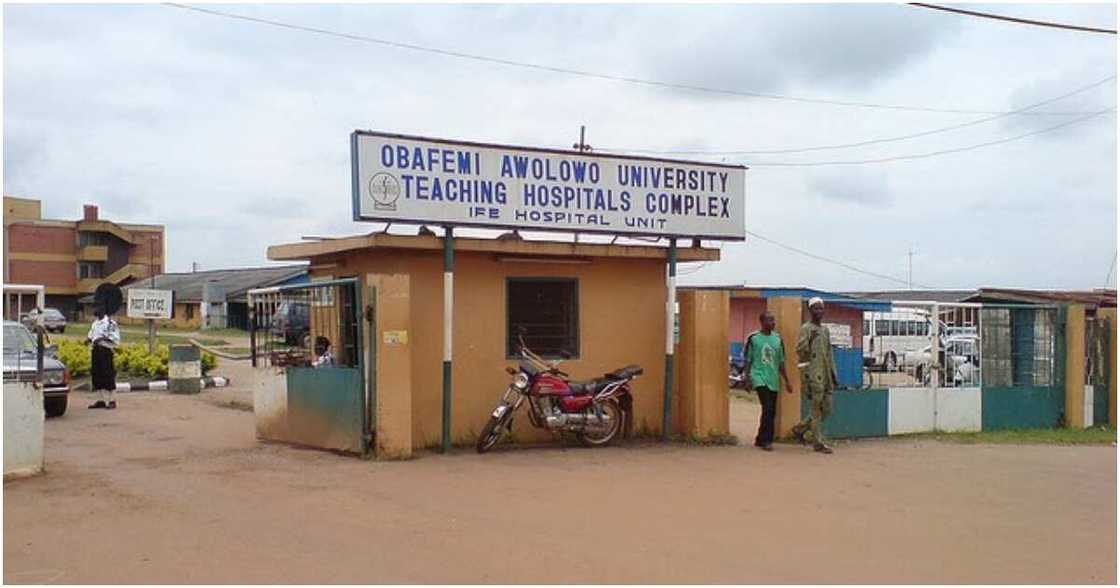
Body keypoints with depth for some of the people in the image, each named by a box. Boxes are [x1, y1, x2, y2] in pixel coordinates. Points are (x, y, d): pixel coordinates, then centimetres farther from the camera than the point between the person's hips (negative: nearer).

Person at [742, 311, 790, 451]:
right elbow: (747, 360, 2)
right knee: (768, 408, -18)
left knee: (771, 411, 6)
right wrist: (747, 379, -5)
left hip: (773, 381, 5)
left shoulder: (778, 339, 11)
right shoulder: (753, 338, -1)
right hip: (759, 378, -5)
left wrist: (787, 382, 14)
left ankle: (760, 439, 22)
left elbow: (781, 362, 16)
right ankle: (766, 440, -12)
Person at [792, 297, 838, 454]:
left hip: (826, 375, 8)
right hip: (813, 374, -8)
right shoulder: (806, 329, -5)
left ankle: (800, 428, 22)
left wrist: (833, 373, 18)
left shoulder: (825, 330, 18)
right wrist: (809, 339, -29)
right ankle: (818, 443, 1)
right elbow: (800, 351, -14)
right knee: (816, 409, -5)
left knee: (827, 409, 8)